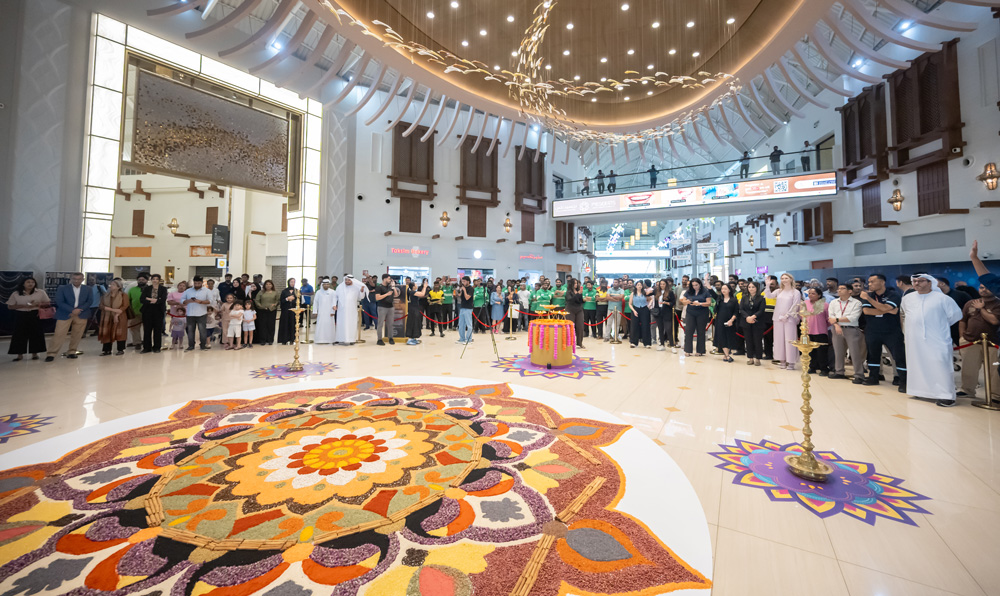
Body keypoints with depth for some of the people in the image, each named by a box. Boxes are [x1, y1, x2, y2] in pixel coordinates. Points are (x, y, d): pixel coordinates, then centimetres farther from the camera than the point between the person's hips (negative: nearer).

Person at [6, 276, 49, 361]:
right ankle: (20, 354, 8)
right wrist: (23, 306, -15)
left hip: (35, 315, 0)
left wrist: (38, 304, -15)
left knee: (36, 334, 1)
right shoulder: (16, 294, 2)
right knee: (20, 334, 0)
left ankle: (34, 353, 12)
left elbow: (48, 303, 5)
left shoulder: (41, 292, 3)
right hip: (21, 316, 1)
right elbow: (10, 306, 2)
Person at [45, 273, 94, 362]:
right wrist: (72, 310, -17)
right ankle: (51, 353, 4)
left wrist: (78, 310, -12)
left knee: (77, 335, 5)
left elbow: (89, 301, 2)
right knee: (59, 334, -3)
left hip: (81, 315, 2)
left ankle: (72, 352, 16)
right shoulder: (62, 288, 2)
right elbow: (59, 302, -5)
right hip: (65, 314, -1)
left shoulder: (88, 289, 8)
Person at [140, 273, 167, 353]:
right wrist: (152, 300, -15)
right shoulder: (146, 288, 10)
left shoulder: (163, 289, 6)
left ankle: (156, 347, 9)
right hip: (147, 311, 2)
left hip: (158, 311, -1)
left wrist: (149, 299, -13)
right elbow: (141, 299, -2)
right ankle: (147, 347, 9)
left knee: (157, 330, 2)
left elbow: (163, 299, -9)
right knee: (147, 329, 2)